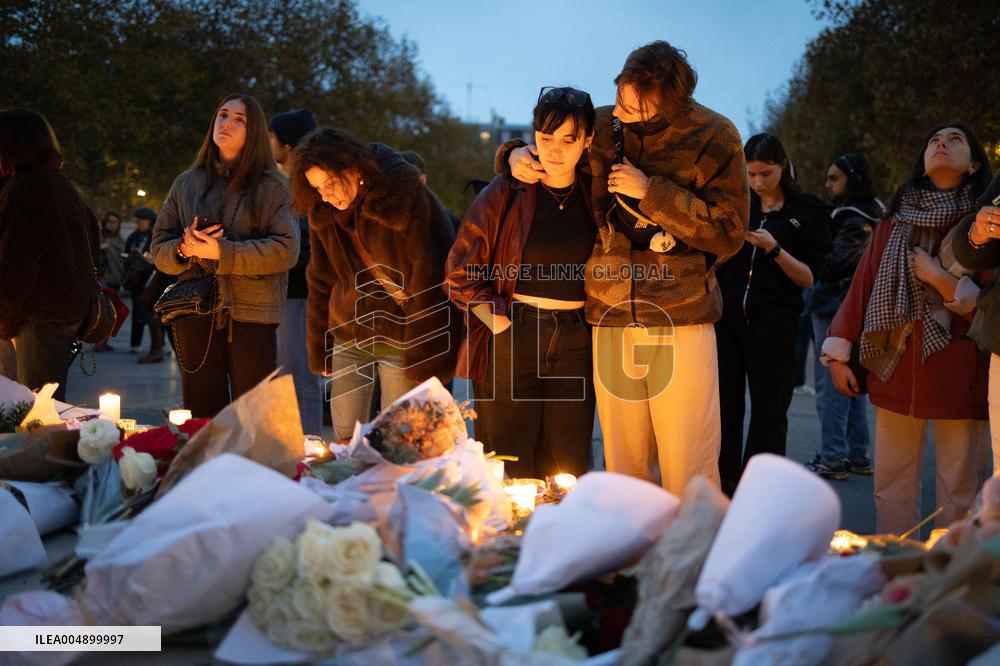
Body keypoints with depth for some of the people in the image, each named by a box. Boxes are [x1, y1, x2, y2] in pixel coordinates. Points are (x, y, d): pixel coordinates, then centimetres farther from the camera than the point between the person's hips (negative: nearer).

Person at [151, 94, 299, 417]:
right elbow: (160, 249, 13)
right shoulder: (187, 183, 15)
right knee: (202, 423, 5)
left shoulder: (271, 186, 5)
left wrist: (223, 252, -15)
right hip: (196, 315, 3)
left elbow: (286, 249, -8)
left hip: (252, 316, -2)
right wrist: (184, 249, -10)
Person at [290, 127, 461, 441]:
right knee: (344, 441, 6)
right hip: (348, 339, 5)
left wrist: (424, 355, -16)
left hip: (402, 340, -5)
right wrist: (319, 350, 13)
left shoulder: (405, 194, -15)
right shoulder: (323, 211, 3)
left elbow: (431, 277, -16)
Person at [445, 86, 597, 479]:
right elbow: (461, 273, -2)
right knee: (509, 473, -2)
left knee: (567, 468, 6)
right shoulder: (505, 194, -3)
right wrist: (500, 324, -11)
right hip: (511, 340, -3)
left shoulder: (595, 195, 7)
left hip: (575, 343, 3)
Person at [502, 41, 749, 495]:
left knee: (689, 473, -3)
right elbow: (546, 147, 26)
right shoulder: (601, 125, 8)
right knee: (624, 467, 9)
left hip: (682, 320, -3)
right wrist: (516, 155, 2)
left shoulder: (714, 138, -2)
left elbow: (729, 233, -7)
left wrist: (651, 191, -13)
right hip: (611, 317, 3)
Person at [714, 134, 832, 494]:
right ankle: (723, 488, 10)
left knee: (769, 412, 1)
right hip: (726, 319, 2)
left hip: (773, 324, -2)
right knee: (725, 408, 2)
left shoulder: (807, 211, 2)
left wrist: (774, 249, -16)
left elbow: (808, 278, -2)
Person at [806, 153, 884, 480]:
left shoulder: (855, 220, -15)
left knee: (831, 385, -8)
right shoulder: (870, 215, 16)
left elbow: (833, 264, -22)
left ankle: (832, 459, -6)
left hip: (837, 307, -10)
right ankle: (858, 455, 21)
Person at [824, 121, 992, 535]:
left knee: (959, 491, 1)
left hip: (958, 372, -3)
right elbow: (863, 285, 9)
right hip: (895, 367, 3)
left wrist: (938, 277, -14)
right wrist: (839, 354, 5)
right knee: (891, 485, 8)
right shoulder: (895, 221, 12)